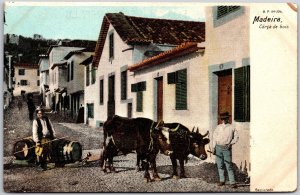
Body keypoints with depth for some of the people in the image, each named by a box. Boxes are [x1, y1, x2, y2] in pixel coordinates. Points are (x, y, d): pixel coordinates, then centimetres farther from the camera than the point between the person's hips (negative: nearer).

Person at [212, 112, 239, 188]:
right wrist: (213, 147, 5)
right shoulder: (218, 127, 9)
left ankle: (232, 182, -4)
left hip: (227, 148, -3)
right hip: (218, 148, 3)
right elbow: (214, 137, 10)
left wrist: (231, 143, -7)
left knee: (229, 165, -6)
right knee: (220, 165, 8)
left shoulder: (231, 127, 2)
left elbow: (236, 137, 6)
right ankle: (222, 180, 19)